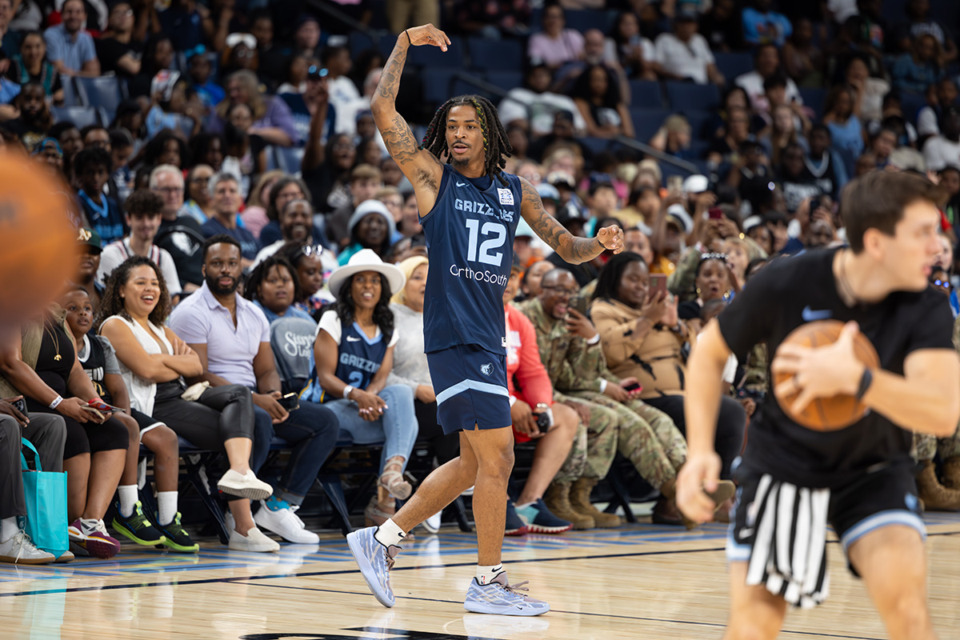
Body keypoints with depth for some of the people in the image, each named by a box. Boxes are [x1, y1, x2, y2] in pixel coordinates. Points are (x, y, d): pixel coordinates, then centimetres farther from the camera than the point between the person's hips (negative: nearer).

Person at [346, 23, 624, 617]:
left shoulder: (516, 190, 13)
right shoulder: (434, 177, 0)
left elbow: (565, 245, 16)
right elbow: (383, 110, -8)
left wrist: (598, 245, -5)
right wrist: (406, 43, -6)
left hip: (490, 338, 7)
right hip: (455, 336, -7)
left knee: (477, 463, 14)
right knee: (496, 458, -10)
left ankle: (382, 539, 24)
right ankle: (489, 584, -1)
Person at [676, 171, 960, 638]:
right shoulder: (786, 284, -20)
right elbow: (710, 351, -4)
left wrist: (854, 379, -49)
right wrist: (701, 451, -14)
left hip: (874, 471, 0)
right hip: (783, 462, 0)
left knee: (904, 599, -23)